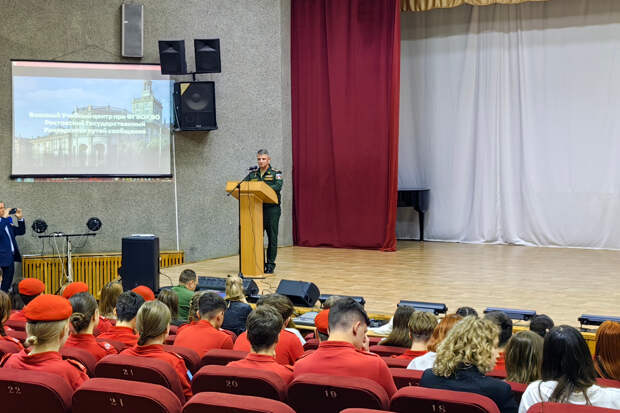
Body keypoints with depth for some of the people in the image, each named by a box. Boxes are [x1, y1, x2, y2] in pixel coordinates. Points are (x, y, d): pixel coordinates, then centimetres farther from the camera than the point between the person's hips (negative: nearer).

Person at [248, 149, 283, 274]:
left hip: (272, 209, -3)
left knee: (272, 238, -1)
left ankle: (270, 264, 5)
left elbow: (278, 187, -15)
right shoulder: (252, 174, 15)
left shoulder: (276, 173, 2)